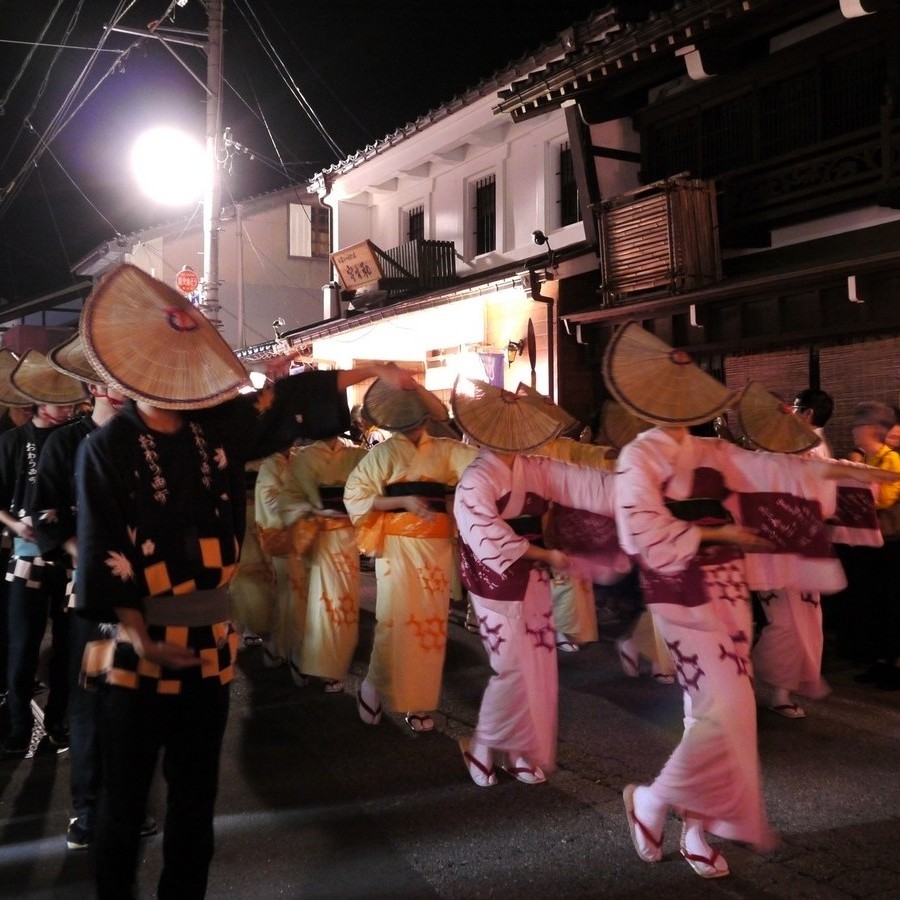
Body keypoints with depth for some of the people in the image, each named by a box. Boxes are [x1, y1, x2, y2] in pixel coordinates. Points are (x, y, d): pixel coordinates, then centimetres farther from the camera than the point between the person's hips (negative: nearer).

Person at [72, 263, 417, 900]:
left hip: (209, 636, 5)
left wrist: (374, 371, 12)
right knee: (126, 793, 8)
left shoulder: (217, 429, 3)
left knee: (197, 788, 16)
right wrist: (140, 636, -22)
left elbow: (291, 402, 10)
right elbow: (102, 552, -13)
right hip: (138, 641, -5)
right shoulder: (108, 449, -9)